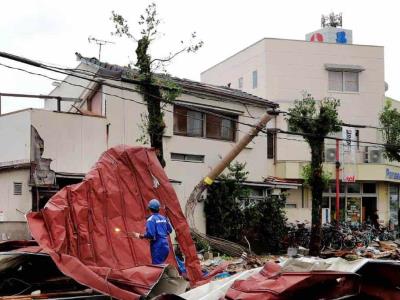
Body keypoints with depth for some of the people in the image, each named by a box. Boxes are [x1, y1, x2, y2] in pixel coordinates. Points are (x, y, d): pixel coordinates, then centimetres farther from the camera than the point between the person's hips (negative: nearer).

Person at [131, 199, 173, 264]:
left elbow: (150, 234, -21)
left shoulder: (151, 219, -12)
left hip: (157, 247, -7)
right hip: (165, 246, 8)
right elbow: (169, 230, 20)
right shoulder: (164, 218, 10)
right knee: (161, 266, 19)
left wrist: (139, 236, -8)